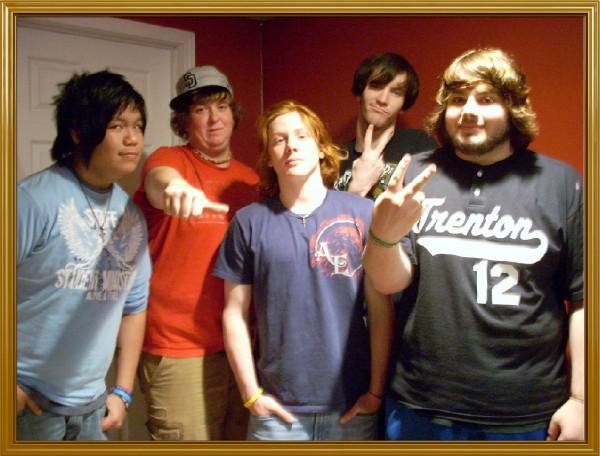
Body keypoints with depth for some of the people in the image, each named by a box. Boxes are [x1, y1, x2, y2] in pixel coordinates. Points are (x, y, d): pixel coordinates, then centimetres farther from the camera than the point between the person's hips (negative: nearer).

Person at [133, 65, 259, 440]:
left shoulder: (250, 181, 11)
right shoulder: (169, 159, -3)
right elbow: (158, 181, -28)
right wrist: (176, 188, -50)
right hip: (180, 350, -5)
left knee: (243, 443, 15)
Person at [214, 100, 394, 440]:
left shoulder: (363, 213, -4)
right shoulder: (249, 222, 0)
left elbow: (381, 310, -3)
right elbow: (235, 313, 3)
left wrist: (376, 390, -3)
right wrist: (251, 392, -2)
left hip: (352, 405, 0)